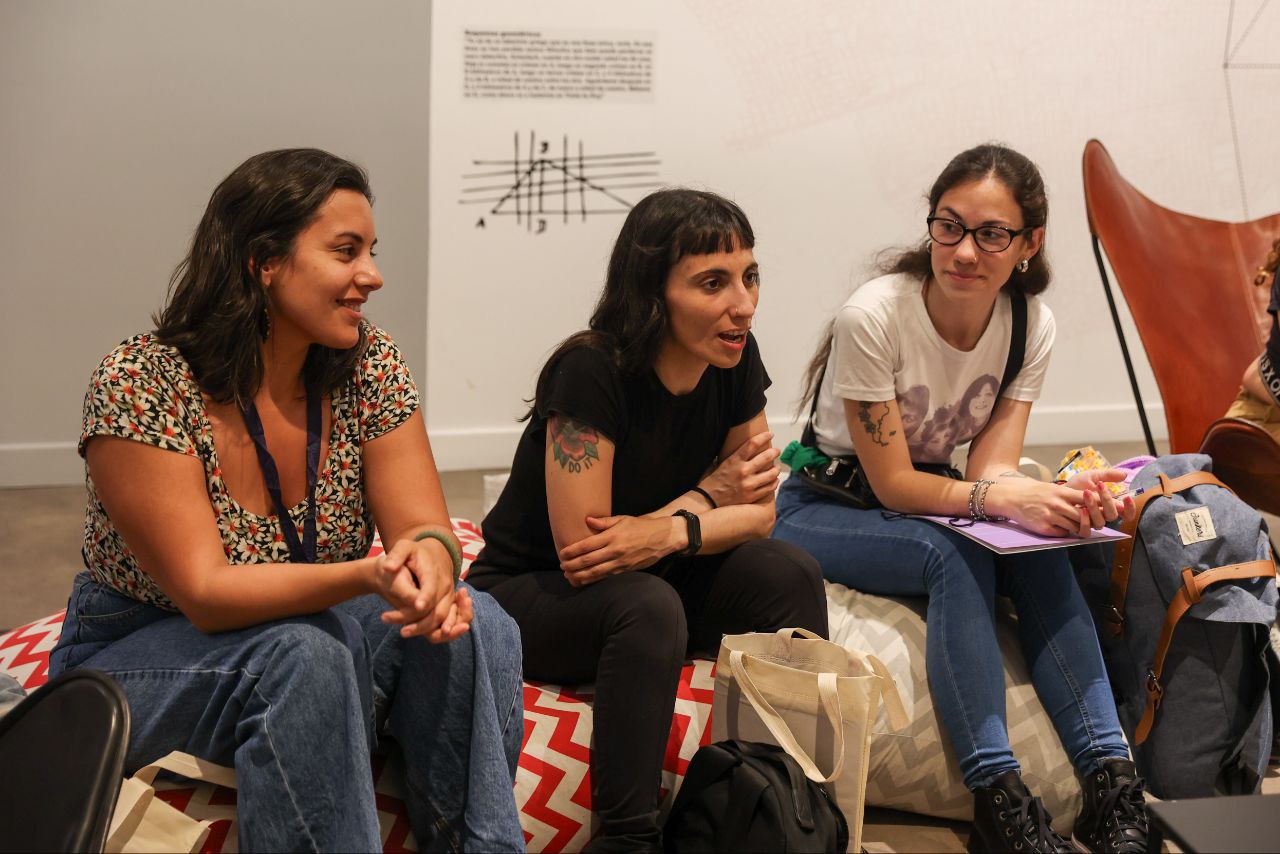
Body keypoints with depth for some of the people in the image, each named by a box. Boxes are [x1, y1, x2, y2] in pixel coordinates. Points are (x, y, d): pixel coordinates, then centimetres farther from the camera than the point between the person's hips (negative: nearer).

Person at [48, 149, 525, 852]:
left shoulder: (368, 364, -7)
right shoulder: (138, 386, -22)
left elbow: (422, 525, -12)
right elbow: (206, 594, -26)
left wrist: (429, 559, -38)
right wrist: (367, 576, -42)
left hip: (310, 623, 5)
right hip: (137, 653, -4)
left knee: (473, 628, -21)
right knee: (301, 656, -34)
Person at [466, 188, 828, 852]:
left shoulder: (734, 361, -8)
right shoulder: (593, 371, -28)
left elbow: (759, 511, -3)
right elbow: (580, 553, -28)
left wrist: (671, 532, -24)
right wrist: (706, 497, -17)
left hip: (649, 579, 6)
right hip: (525, 593, -6)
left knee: (788, 573, -17)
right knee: (648, 607, -36)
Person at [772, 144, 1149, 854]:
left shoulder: (1032, 326, -8)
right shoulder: (874, 316, -24)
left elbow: (990, 468, -13)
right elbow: (892, 483, -22)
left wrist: (1063, 496, -36)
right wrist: (1004, 499, -39)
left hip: (929, 497, 5)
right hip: (820, 507, -5)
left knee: (1039, 553, -26)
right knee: (955, 557, -34)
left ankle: (1110, 781, -30)